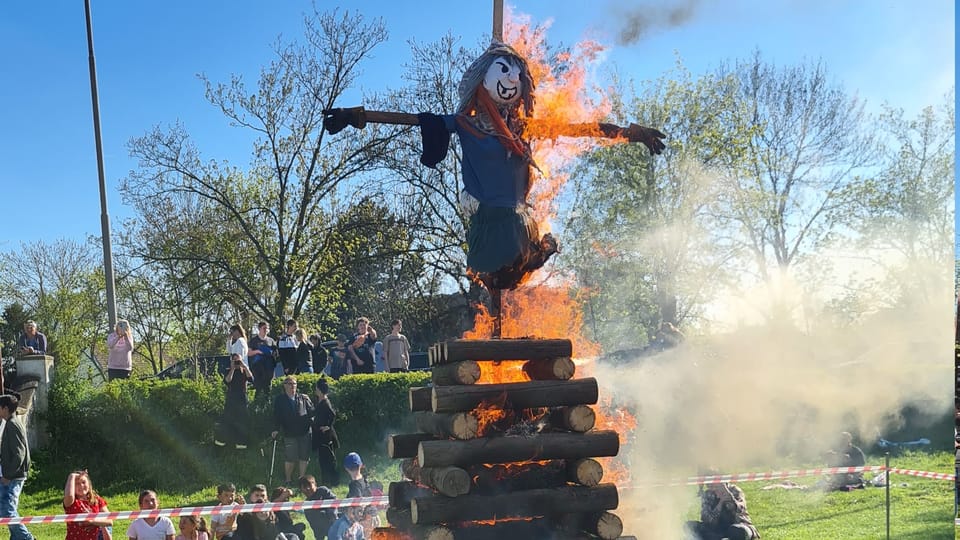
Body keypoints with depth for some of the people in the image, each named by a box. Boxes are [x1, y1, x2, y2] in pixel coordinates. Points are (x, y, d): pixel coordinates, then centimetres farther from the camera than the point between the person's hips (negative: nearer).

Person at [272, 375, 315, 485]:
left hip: (304, 432, 2)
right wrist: (277, 429, -10)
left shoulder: (303, 398, 10)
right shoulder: (280, 400, 5)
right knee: (290, 458, -2)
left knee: (304, 457, 5)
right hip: (289, 434, -2)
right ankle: (288, 480, 13)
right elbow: (277, 416, 0)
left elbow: (311, 412, 11)